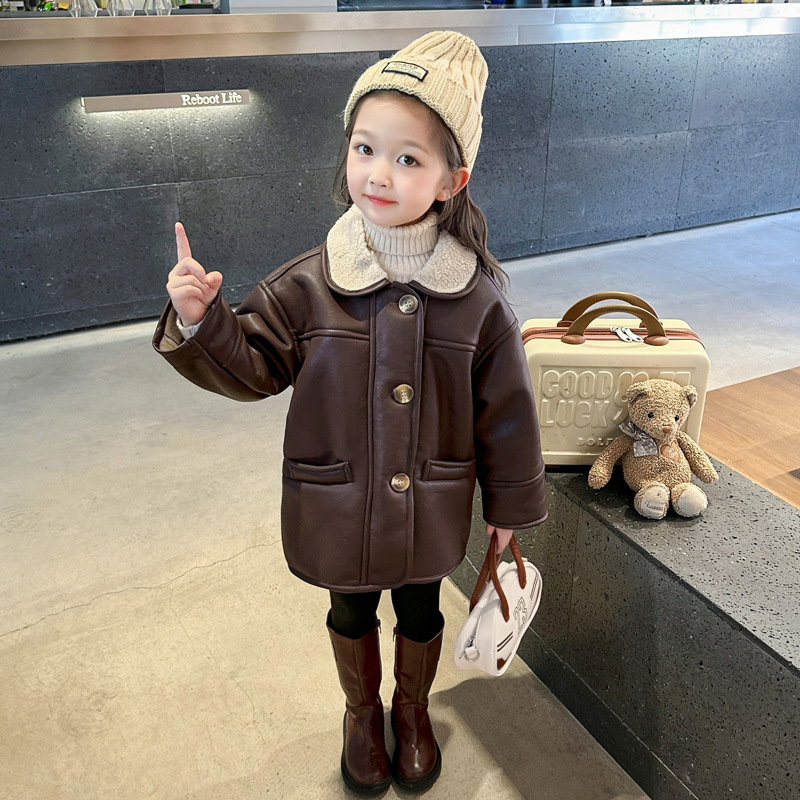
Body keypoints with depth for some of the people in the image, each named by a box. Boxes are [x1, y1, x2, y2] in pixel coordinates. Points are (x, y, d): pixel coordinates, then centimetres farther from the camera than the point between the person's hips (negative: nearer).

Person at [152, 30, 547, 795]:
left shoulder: (475, 294, -16)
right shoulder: (308, 285, -15)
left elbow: (504, 404, -7)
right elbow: (249, 366, -7)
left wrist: (510, 502, 2)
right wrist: (200, 321, -27)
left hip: (430, 509, 0)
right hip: (338, 508, 1)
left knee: (419, 615, 24)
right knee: (351, 614, 25)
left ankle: (412, 709, 55)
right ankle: (361, 712, 55)